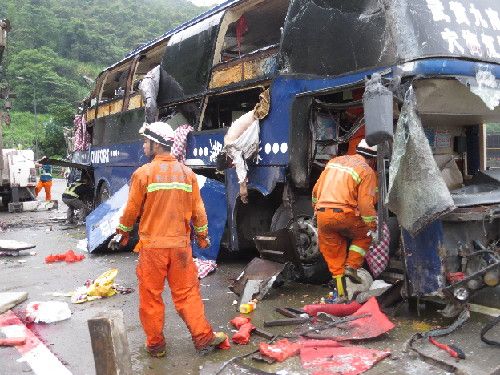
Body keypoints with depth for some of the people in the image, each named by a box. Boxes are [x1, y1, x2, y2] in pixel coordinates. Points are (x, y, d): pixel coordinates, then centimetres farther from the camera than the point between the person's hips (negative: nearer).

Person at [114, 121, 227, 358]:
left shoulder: (143, 173, -8)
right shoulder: (187, 173, 2)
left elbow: (132, 209, -2)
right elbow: (198, 210, 7)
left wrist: (124, 232, 16)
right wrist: (202, 235, 22)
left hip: (151, 245, -3)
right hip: (181, 245, 3)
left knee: (150, 296, 10)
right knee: (187, 293, 12)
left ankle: (155, 344, 20)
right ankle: (203, 338, 14)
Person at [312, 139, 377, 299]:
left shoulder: (334, 161, 20)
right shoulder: (367, 171, 3)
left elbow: (316, 189, 22)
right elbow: (365, 203, -8)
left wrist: (316, 208, 35)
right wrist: (372, 225, -3)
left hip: (322, 214, 5)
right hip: (344, 214, -5)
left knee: (332, 251, 14)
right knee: (364, 236, 22)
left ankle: (341, 291, 16)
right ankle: (351, 266, 8)